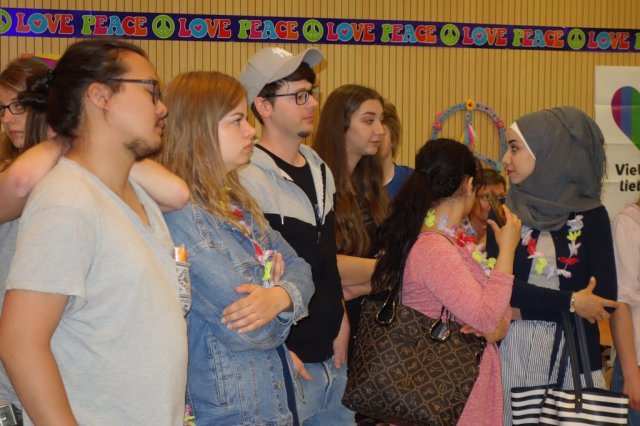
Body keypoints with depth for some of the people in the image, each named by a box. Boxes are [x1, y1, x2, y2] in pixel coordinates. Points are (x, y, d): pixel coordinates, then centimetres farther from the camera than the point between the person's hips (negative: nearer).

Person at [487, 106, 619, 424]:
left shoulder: (590, 215, 1)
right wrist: (569, 302, -13)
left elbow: (604, 297, -7)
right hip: (515, 354, 1)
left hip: (575, 355, 0)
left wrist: (522, 309, -12)